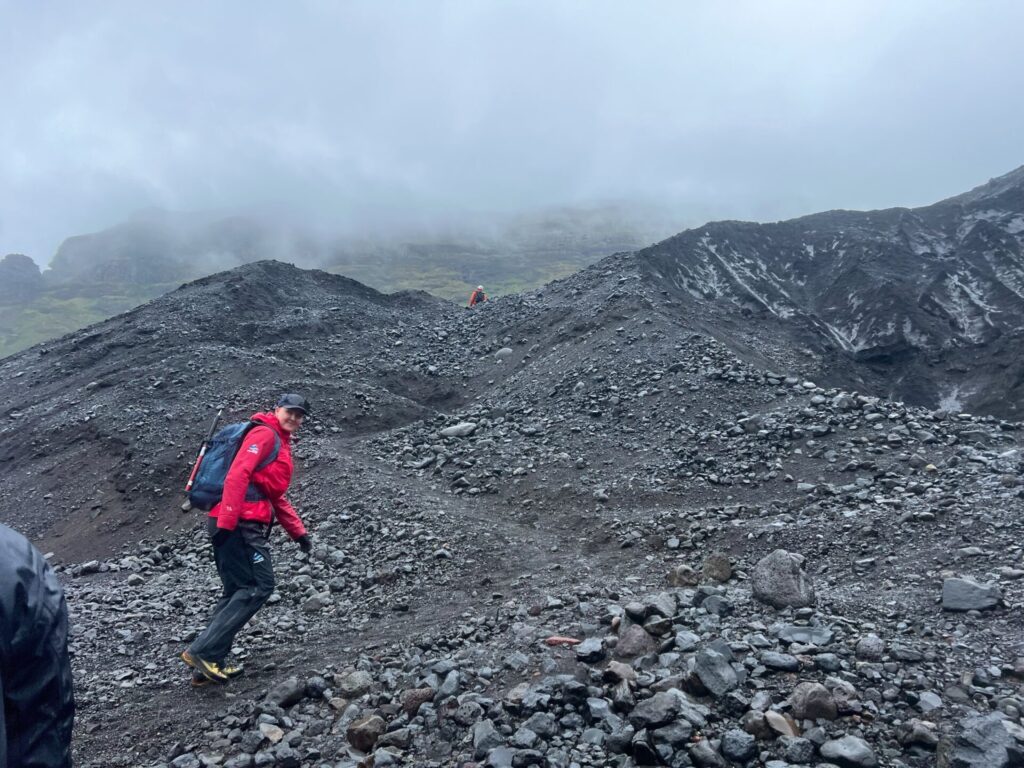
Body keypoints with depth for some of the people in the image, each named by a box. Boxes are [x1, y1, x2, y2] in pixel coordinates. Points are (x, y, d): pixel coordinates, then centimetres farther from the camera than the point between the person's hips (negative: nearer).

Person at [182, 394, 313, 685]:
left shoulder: (281, 445, 26)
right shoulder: (264, 434, -5)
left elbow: (277, 497, 31)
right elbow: (237, 475, -19)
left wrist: (299, 532, 25)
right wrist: (226, 521, -26)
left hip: (245, 526, 10)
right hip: (240, 524, -10)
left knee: (237, 592, 12)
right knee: (258, 587, -10)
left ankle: (208, 666, 14)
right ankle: (201, 651, -10)